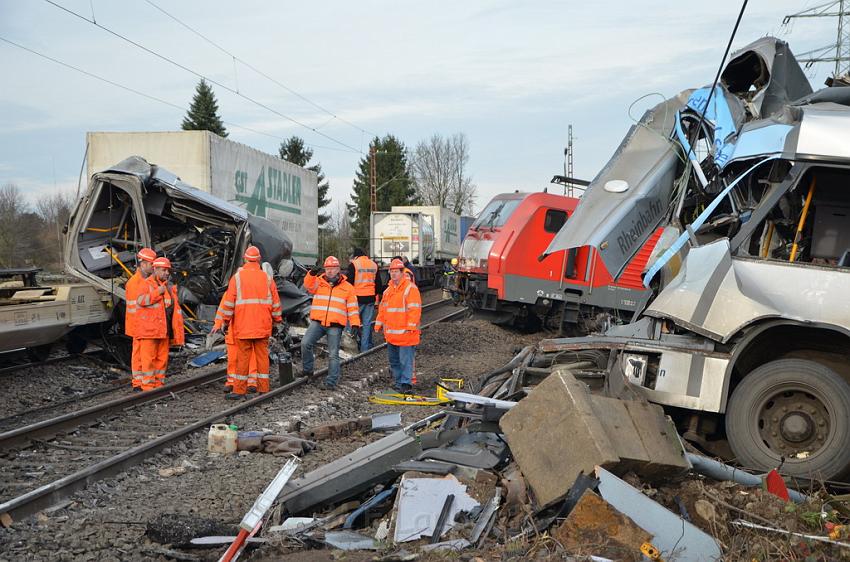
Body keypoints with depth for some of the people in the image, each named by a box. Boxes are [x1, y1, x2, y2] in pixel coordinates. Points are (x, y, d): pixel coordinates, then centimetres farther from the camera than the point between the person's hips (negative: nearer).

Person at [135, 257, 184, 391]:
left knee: (162, 357, 9)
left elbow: (175, 307, 19)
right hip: (149, 328, -6)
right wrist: (158, 292, -18)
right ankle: (148, 385, -1)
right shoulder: (146, 284, -3)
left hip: (164, 328, 6)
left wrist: (178, 329, 13)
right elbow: (141, 300, -20)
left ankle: (159, 383, 17)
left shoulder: (170, 287, 17)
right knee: (149, 357, -5)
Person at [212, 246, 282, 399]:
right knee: (262, 355, 7)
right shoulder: (267, 278, 4)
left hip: (243, 325, -2)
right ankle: (263, 387, 10)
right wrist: (277, 320, 18)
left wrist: (223, 321, 4)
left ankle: (239, 389, 6)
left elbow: (229, 301, -3)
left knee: (243, 357, 2)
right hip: (263, 325, 2)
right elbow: (275, 302, 7)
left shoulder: (237, 277, -2)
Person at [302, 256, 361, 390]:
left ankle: (331, 381, 6)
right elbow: (308, 285, -12)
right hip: (317, 322, 1)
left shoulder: (347, 287, 8)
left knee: (333, 354, 1)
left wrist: (355, 324, -3)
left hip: (335, 325, -1)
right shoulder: (318, 282, 10)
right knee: (305, 343, -18)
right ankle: (307, 369, 2)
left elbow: (352, 308, 6)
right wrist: (312, 274, -31)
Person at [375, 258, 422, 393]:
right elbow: (382, 308, 22)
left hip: (405, 333, -8)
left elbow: (414, 309, -15)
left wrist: (410, 326, -19)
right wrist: (379, 324, 19)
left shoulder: (410, 288, -10)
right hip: (391, 334, 8)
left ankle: (406, 383, -5)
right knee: (394, 359, 15)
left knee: (405, 360, -8)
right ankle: (397, 380, 25)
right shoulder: (388, 289, 16)